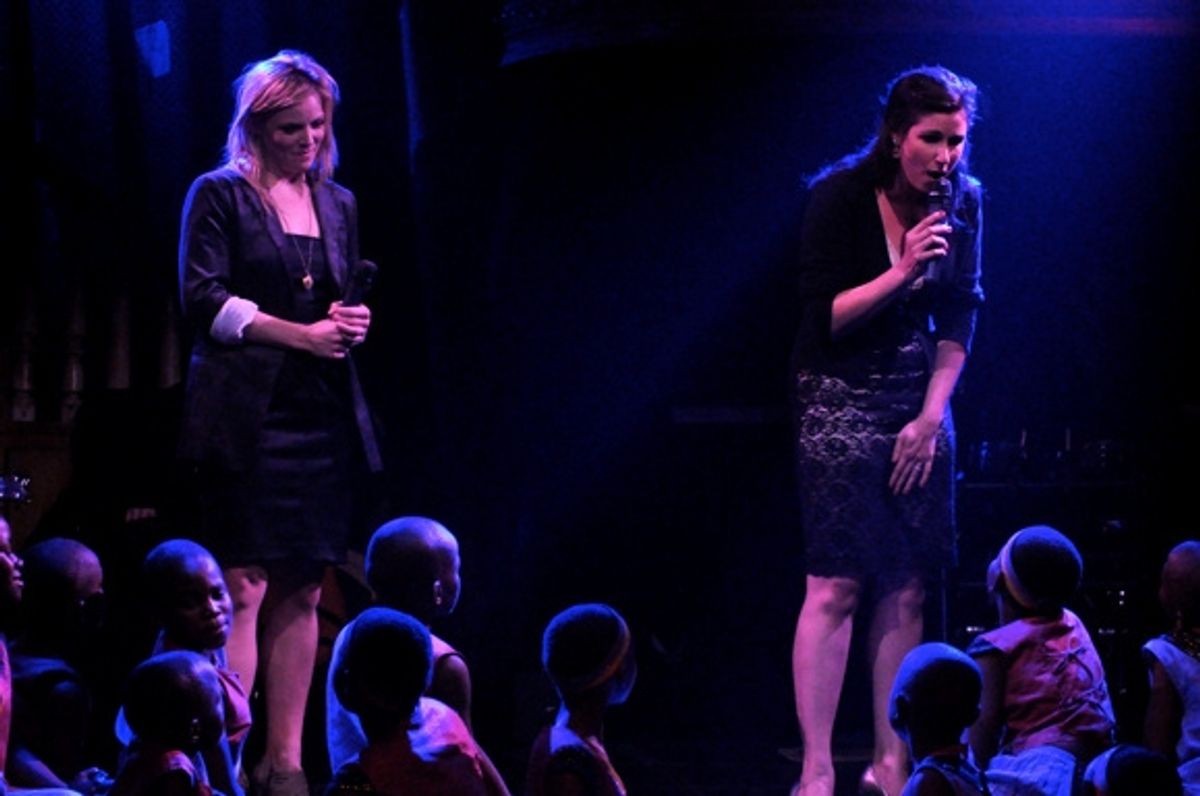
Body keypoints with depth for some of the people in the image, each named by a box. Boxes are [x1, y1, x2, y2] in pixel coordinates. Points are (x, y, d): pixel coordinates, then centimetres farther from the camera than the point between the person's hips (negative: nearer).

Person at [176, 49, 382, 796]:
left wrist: (354, 322, 1)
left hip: (325, 417, 6)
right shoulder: (220, 195, 1)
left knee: (303, 593, 3)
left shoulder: (338, 204, 18)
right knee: (246, 587, -11)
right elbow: (204, 299, -8)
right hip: (247, 416, -6)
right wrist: (299, 334, -14)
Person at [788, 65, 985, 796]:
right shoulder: (841, 196, -12)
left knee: (908, 590, 2)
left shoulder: (965, 202, 2)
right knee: (836, 585, -11)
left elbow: (958, 321, 7)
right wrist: (901, 273, -25)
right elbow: (826, 317, -13)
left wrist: (931, 416, 1)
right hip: (841, 398, -5)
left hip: (922, 397, 5)